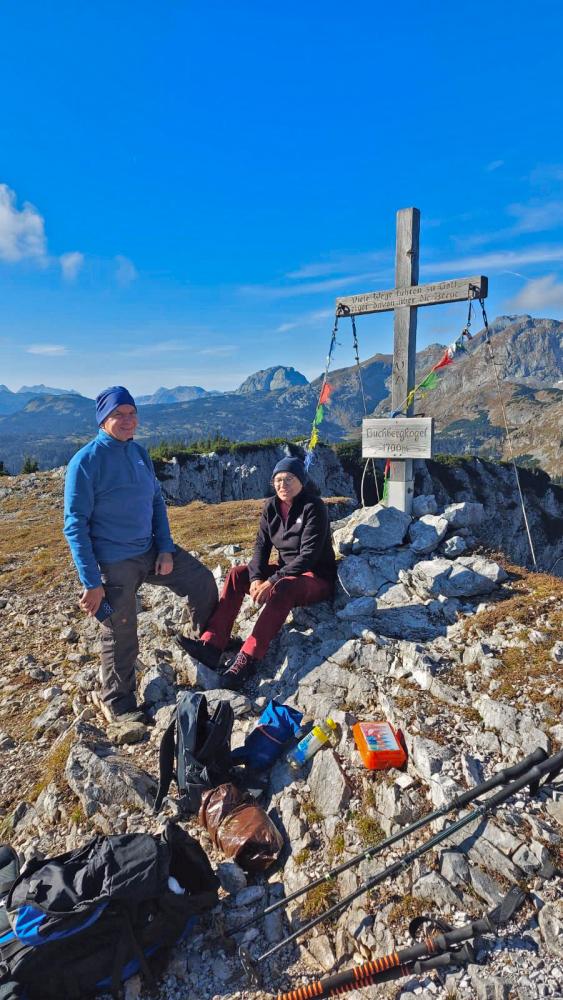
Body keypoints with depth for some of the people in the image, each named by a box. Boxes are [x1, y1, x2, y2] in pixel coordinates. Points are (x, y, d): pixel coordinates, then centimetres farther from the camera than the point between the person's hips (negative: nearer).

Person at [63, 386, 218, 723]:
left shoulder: (140, 453, 5)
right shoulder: (86, 461, -14)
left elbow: (157, 502, 12)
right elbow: (76, 525, -14)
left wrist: (166, 549, 1)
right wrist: (91, 583, -16)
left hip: (152, 550, 6)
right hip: (115, 563, -6)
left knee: (203, 580, 8)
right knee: (121, 636, 5)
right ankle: (118, 704, 28)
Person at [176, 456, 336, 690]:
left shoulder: (313, 508, -17)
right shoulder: (271, 507, 2)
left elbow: (308, 556, -24)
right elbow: (261, 545, -1)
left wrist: (272, 581, -30)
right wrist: (256, 578, -20)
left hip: (317, 578, -7)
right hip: (286, 573, 7)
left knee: (282, 589, -37)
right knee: (237, 574, -12)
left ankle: (246, 660, -39)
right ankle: (211, 645, -22)